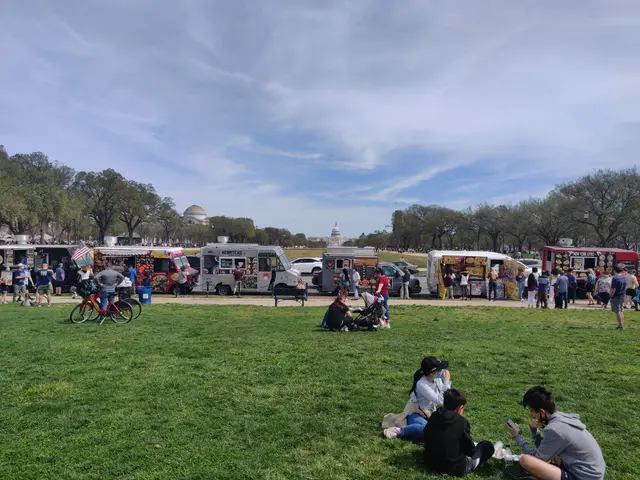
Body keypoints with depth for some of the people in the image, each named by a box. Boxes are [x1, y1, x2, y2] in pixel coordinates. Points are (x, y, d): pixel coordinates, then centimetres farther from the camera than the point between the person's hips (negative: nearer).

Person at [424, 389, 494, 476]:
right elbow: (470, 450, -8)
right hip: (454, 468, -6)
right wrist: (473, 448, 16)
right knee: (488, 446, 7)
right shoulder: (461, 422, -21)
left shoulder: (433, 417, -6)